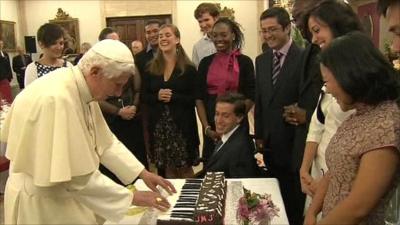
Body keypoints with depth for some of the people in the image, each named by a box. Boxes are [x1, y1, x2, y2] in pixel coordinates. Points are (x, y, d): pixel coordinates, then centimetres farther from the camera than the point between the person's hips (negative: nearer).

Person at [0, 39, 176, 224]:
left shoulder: (82, 91, -2)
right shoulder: (57, 99, -30)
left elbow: (105, 141, 6)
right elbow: (76, 176, -27)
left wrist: (143, 173, -1)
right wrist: (131, 197, -19)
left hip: (65, 194, 8)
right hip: (42, 202, -8)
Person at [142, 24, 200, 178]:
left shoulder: (188, 68, -3)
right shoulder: (151, 68, 7)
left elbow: (195, 98, -6)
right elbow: (144, 96, 8)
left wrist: (173, 97, -18)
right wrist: (157, 96, -12)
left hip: (182, 125, -3)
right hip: (158, 125, 3)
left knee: (184, 168, 4)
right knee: (168, 168, 10)